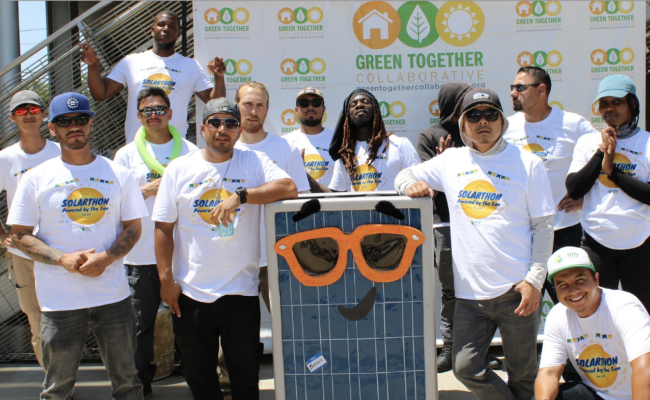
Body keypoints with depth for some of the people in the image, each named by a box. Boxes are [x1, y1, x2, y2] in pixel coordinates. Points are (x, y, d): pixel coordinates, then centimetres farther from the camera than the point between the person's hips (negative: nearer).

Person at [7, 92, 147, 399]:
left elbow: (133, 228, 6)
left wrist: (106, 257, -13)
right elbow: (20, 235, 1)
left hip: (113, 295, 1)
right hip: (59, 301, -1)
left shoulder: (118, 175, 5)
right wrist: (64, 259, -15)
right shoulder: (36, 179, 1)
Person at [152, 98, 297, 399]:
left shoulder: (254, 162, 1)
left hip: (241, 291, -1)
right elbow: (163, 228, 4)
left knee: (245, 374, 10)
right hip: (190, 292, 1)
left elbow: (289, 188, -16)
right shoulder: (179, 170, 3)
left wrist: (240, 196, -25)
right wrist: (166, 279, -2)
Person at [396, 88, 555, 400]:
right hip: (469, 291, 3)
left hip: (515, 289, -2)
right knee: (466, 368, 2)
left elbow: (543, 225, -1)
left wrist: (534, 280, -9)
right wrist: (412, 183, -7)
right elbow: (404, 175, 19)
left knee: (523, 375, 9)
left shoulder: (527, 164, 1)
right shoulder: (451, 160, 8)